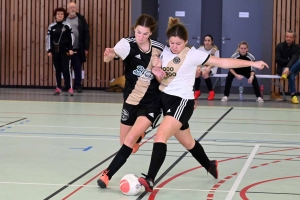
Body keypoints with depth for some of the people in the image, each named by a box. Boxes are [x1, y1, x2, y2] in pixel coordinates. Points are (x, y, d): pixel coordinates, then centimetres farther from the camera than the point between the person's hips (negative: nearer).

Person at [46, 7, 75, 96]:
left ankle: (70, 88, -6)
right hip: (55, 51, 3)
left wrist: (71, 49, -5)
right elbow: (48, 39, 6)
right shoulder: (51, 26, 4)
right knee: (57, 70, 7)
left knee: (66, 69, -8)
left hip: (65, 51, -2)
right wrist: (49, 51, 2)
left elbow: (71, 38, 0)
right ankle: (58, 88, 14)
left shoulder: (67, 25, -1)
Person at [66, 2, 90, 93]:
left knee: (78, 68, 2)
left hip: (78, 49, -1)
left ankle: (78, 85, 11)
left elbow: (86, 34, 3)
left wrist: (86, 48, -3)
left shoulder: (81, 19, 5)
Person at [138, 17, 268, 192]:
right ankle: (210, 165, 47)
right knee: (187, 141, 22)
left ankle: (150, 180, -28)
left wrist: (252, 63, -12)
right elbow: (156, 67, 18)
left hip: (182, 101, -7)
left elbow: (223, 62, -10)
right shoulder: (165, 52, 5)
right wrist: (156, 70, -8)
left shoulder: (193, 54, -11)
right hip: (165, 99, 7)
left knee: (161, 136, -24)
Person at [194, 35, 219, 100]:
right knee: (197, 72, -33)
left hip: (212, 67, -3)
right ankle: (197, 91, -15)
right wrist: (198, 66, -22)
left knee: (204, 73, -36)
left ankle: (211, 92, -18)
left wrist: (208, 67, -28)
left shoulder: (215, 49, -8)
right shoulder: (200, 48, -1)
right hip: (202, 66, 3)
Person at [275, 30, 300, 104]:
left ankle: (287, 73, -39)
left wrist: (288, 67, -38)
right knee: (291, 75, -36)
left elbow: (294, 59, -20)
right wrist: (289, 61, -13)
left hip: (292, 68, 2)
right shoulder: (280, 46, -1)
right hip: (282, 68, -2)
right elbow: (277, 59, -10)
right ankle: (293, 96, -36)